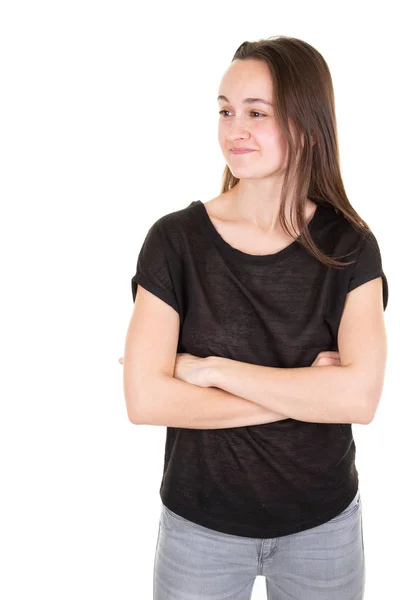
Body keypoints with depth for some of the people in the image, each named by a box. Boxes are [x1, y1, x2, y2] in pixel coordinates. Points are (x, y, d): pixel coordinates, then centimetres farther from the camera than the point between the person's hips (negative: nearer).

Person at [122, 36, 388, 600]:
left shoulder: (349, 247, -9)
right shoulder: (175, 239, -12)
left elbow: (361, 397, -20)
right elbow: (145, 399, -20)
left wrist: (213, 369, -20)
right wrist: (305, 391, -19)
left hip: (323, 525, 2)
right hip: (200, 524, -1)